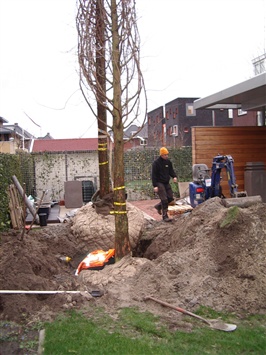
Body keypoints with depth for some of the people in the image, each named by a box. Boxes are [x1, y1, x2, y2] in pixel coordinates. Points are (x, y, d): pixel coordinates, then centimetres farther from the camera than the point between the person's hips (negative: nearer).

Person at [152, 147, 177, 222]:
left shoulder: (168, 162, 8)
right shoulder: (156, 162, -11)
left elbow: (171, 170, 18)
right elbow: (153, 175, -11)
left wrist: (174, 176, -5)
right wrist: (155, 186, -17)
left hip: (166, 183, 7)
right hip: (159, 183, -7)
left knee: (171, 198, 6)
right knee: (164, 199, -11)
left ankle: (159, 206, 27)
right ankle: (165, 216, -4)